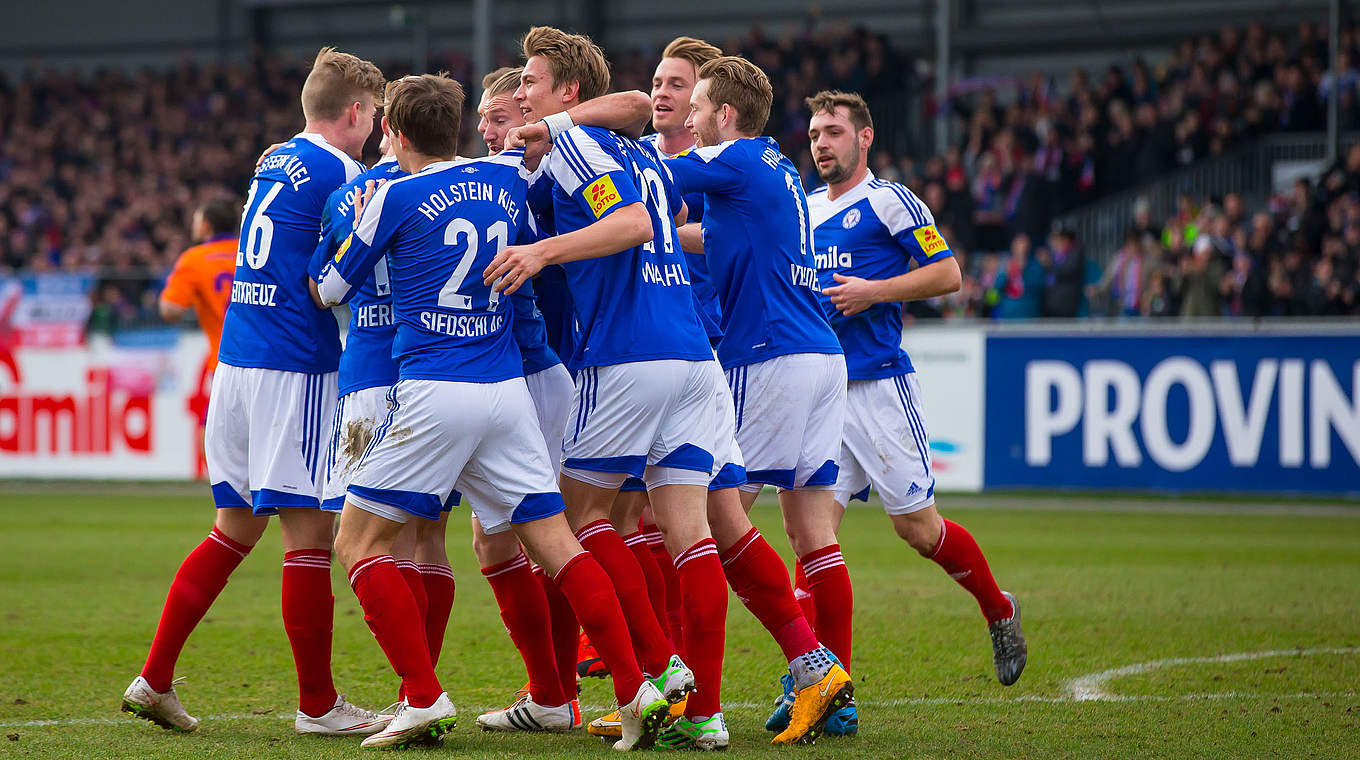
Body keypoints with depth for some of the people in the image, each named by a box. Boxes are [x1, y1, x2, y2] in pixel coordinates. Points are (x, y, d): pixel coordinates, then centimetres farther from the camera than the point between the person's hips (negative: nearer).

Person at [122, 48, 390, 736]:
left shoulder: (273, 163, 16)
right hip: (297, 368, -8)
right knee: (310, 533, -3)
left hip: (236, 361, 8)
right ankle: (317, 705, 1)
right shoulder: (340, 174, -9)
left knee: (235, 529, 14)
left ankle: (154, 680, 12)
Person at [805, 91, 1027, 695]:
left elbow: (947, 273, -7)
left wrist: (872, 293, -14)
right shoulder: (804, 208, 16)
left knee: (917, 526, -1)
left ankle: (998, 610, 25)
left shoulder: (889, 201, -3)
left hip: (879, 386, -6)